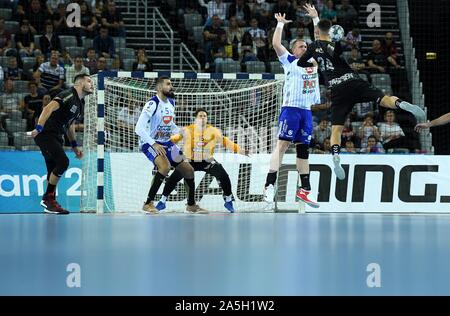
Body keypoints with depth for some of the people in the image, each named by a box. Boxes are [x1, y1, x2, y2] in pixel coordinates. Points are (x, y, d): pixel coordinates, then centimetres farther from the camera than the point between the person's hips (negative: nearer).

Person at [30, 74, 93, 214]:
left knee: (54, 169, 9)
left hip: (56, 137, 10)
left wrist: (74, 145, 24)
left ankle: (50, 203, 14)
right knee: (63, 162, -20)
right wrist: (39, 128, -34)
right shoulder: (68, 95, -14)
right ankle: (48, 197, -9)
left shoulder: (80, 103, 16)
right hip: (46, 134, -10)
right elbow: (48, 108, -25)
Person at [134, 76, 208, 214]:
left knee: (188, 170, 9)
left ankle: (191, 205, 29)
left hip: (166, 143, 8)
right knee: (165, 166, -33)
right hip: (150, 143, -8)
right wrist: (154, 144, -34)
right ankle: (148, 204, -24)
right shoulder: (152, 104, -21)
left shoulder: (171, 103, 5)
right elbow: (139, 128, -27)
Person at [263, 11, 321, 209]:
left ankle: (304, 190, 14)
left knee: (303, 150, 9)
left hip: (307, 111, 6)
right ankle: (269, 185, -21)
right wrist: (281, 24, -3)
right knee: (282, 145, -15)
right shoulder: (289, 61, 3)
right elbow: (276, 44, -9)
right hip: (291, 109, -6)